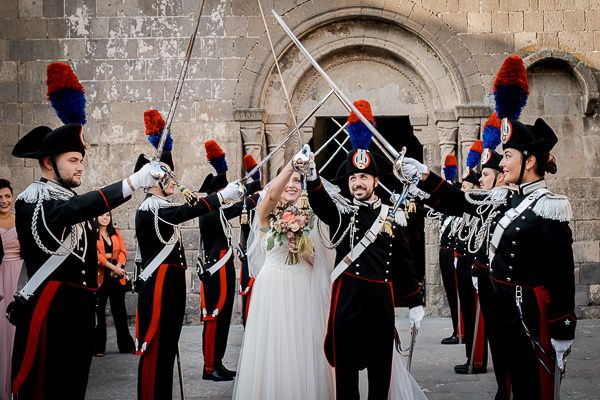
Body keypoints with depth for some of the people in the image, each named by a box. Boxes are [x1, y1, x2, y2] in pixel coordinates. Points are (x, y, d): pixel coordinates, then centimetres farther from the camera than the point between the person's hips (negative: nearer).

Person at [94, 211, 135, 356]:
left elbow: (123, 251, 8)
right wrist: (113, 267, -18)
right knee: (99, 312, 0)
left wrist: (119, 266, -10)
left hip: (117, 275, 5)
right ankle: (98, 348, 5)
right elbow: (96, 254, -12)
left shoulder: (115, 233, 15)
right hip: (100, 276, -4)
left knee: (120, 310, 9)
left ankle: (126, 345, 15)